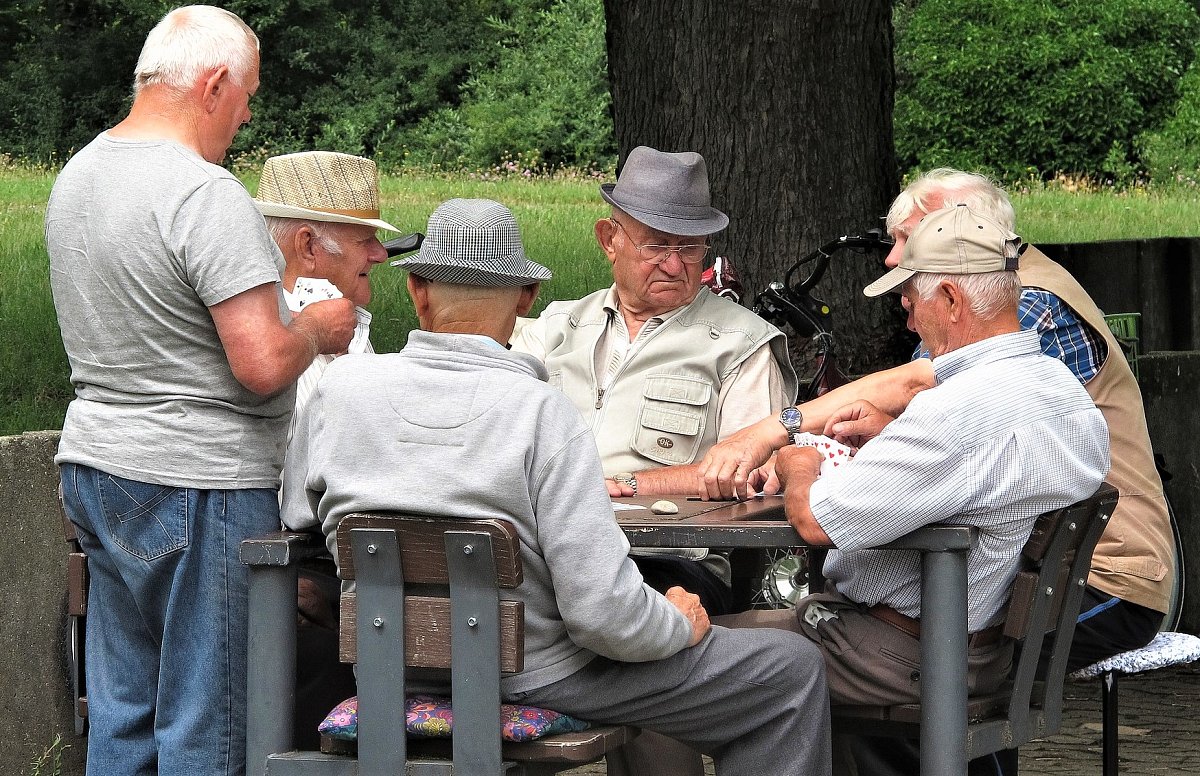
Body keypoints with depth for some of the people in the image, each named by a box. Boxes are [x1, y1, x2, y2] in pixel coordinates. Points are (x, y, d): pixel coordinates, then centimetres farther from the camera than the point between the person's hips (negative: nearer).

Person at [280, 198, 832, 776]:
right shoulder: (542, 412, -22)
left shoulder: (340, 386, -9)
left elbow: (295, 514, 10)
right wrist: (678, 622, -4)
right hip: (537, 677, -5)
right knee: (793, 670, 6)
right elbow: (604, 612, -25)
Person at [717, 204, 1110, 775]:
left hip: (911, 656, -10)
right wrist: (894, 434, 15)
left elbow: (816, 520, -26)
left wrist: (798, 466, -4)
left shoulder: (964, 408, -28)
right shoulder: (1066, 390, 3)